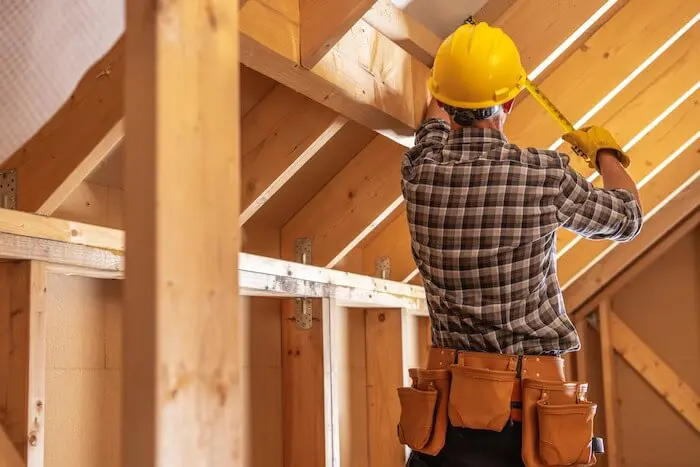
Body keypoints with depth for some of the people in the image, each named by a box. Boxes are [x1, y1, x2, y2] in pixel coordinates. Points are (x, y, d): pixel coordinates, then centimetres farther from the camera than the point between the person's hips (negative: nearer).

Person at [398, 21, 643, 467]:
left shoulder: (420, 173, -4)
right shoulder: (545, 174, -12)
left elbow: (437, 118, 22)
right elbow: (628, 218, 9)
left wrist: (456, 58, 43)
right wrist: (606, 152, 28)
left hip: (451, 401, 2)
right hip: (531, 400, -2)